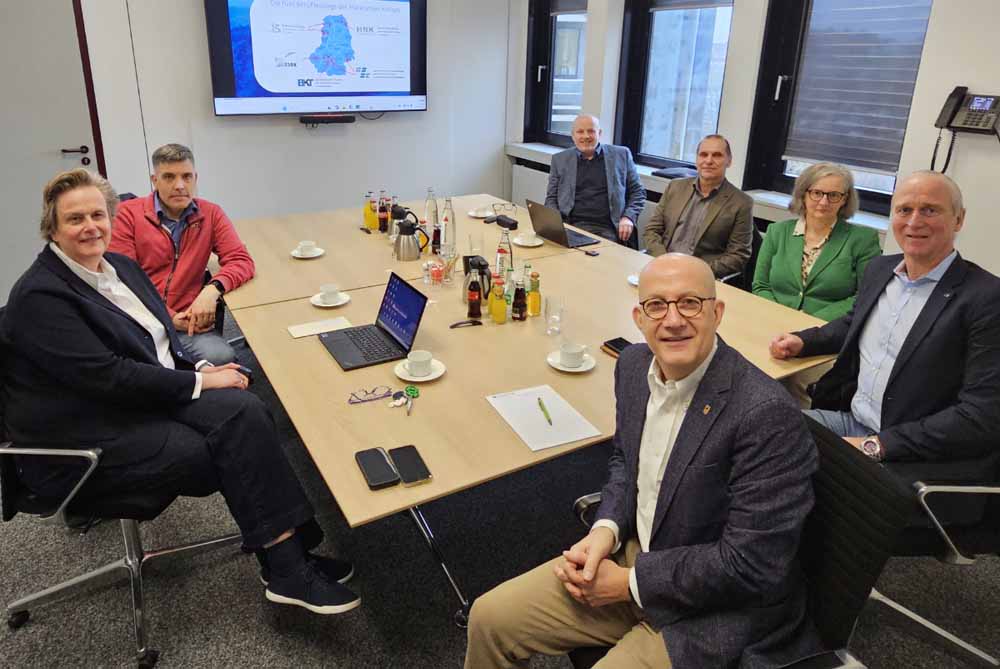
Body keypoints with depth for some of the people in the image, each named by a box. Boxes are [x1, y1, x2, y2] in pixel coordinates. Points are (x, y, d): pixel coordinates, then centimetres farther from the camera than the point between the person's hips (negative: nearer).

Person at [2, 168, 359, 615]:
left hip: (148, 394, 7)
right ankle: (286, 568, -8)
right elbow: (107, 377, -22)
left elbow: (160, 337, 17)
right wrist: (200, 383, -18)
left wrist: (200, 368, -3)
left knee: (246, 411, -20)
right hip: (89, 435, -7)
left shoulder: (119, 265, 10)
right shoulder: (39, 296, -15)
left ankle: (288, 562, -19)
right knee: (237, 448, -21)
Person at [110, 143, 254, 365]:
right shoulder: (128, 213, 5)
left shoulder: (211, 214, 11)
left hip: (189, 322, 2)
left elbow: (241, 261, 2)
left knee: (222, 357, -30)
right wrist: (168, 317, -11)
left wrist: (213, 288, -19)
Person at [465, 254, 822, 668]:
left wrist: (628, 582, -17)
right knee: (490, 618, 6)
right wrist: (606, 529, -7)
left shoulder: (767, 416, -27)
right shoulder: (634, 364, -5)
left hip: (714, 615, -6)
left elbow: (752, 565, -23)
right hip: (632, 553, 6)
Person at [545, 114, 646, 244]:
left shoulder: (621, 155, 11)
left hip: (606, 229, 0)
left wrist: (629, 217, -3)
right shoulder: (560, 159, 14)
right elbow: (551, 198, 15)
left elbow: (637, 191, 14)